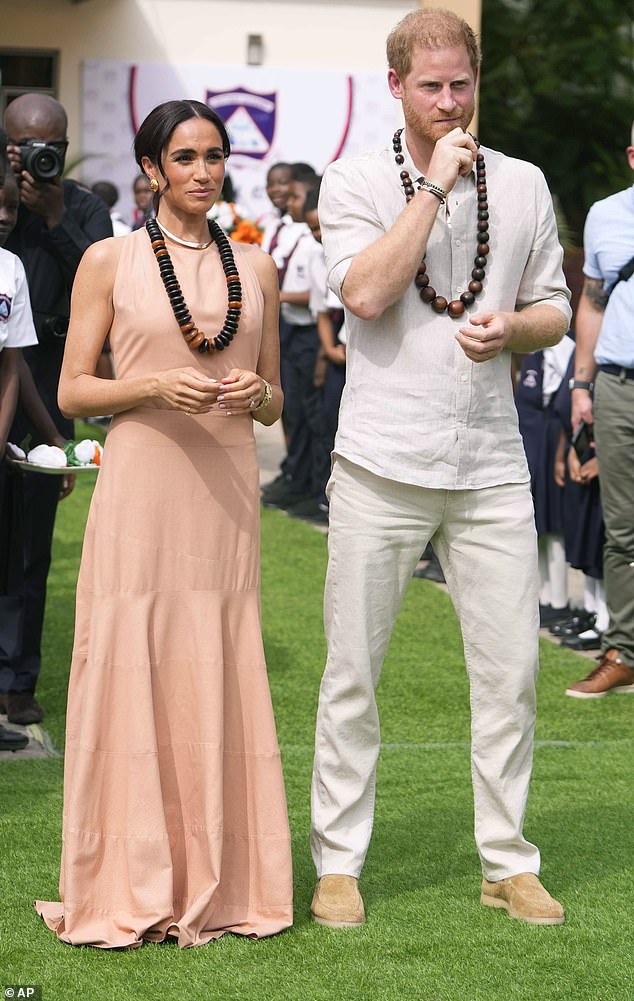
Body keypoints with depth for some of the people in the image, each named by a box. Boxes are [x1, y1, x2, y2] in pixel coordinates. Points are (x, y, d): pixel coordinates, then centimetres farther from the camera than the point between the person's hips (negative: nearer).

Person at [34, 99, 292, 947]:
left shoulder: (256, 268, 13)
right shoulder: (110, 262, 3)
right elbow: (72, 392, 1)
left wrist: (258, 393, -5)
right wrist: (154, 386, -15)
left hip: (228, 485, 3)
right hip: (142, 484, -3)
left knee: (220, 679, 2)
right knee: (132, 675, -4)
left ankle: (219, 884, 10)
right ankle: (131, 889, 3)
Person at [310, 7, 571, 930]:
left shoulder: (522, 186, 10)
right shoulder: (355, 182, 1)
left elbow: (556, 309, 15)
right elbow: (367, 293, -16)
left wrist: (511, 327, -7)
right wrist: (435, 183, -13)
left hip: (490, 466, 3)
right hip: (383, 463, -2)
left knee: (510, 669, 3)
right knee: (353, 672, 3)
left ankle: (509, 864, 15)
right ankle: (338, 862, 14)